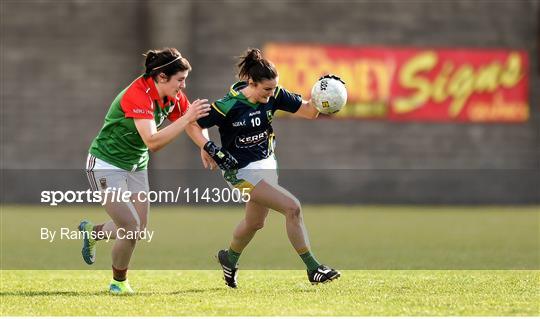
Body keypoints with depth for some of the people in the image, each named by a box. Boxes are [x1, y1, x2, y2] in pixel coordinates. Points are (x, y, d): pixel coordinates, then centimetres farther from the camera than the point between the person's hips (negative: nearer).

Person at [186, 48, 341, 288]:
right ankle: (313, 269, -8)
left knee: (255, 222, 24)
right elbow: (193, 125, -12)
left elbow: (308, 111, -2)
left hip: (266, 164, 7)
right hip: (241, 171, -7)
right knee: (292, 208, -18)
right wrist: (209, 148, -26)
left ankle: (229, 259, 53)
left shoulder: (274, 96, -9)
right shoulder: (228, 106, -23)